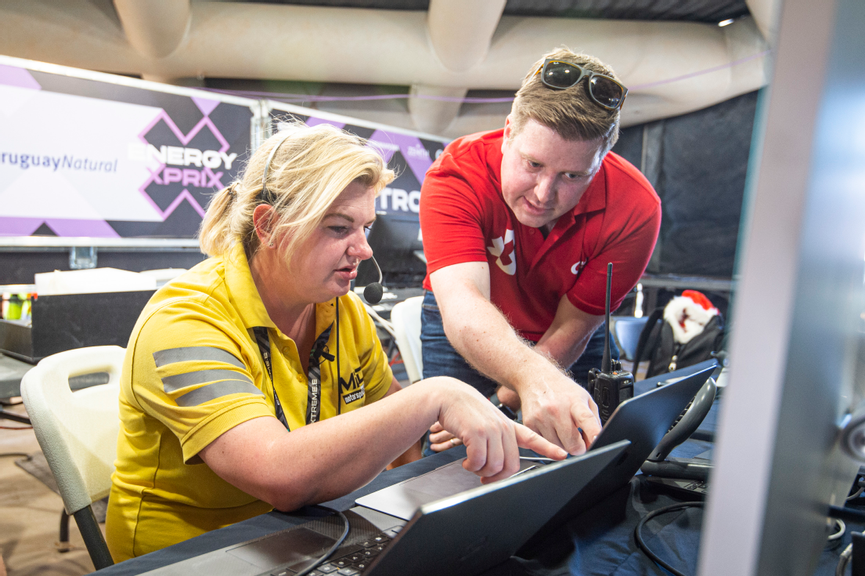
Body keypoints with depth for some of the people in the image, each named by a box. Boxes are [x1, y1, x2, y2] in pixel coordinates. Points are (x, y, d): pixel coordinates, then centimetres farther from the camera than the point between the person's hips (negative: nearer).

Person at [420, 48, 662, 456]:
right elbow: (464, 306, -48)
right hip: (465, 327, -1)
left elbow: (570, 329, -22)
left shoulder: (635, 209, -29)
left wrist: (504, 397, -33)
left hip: (563, 336, 2)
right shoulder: (456, 174, -34)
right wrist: (534, 376, -67)